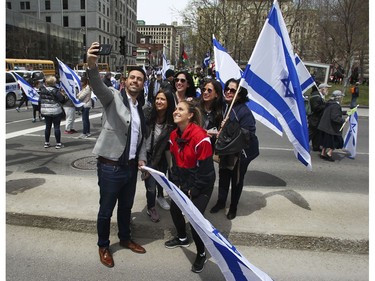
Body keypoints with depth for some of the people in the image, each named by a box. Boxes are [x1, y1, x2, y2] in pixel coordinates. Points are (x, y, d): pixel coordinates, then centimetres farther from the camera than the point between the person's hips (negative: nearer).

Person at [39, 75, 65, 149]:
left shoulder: (42, 89, 2)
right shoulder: (55, 90, -15)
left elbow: (41, 99, 9)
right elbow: (62, 99, -12)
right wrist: (61, 94, 5)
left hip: (45, 111, 5)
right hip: (55, 111, -5)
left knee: (48, 127, 14)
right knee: (56, 127, 0)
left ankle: (46, 143, 20)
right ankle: (58, 143, 3)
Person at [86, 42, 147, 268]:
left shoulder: (140, 109, 13)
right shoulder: (113, 96, -6)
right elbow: (98, 86, -29)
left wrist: (142, 158, 4)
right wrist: (92, 66, -48)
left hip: (131, 166, 6)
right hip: (110, 166, -6)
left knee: (126, 207, 21)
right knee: (106, 210, 10)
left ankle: (125, 238, 43)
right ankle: (103, 246, 33)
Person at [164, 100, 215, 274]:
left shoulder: (200, 137, -26)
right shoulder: (174, 135, -2)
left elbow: (205, 168, -22)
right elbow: (175, 162, 7)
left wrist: (193, 191, -15)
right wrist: (176, 184, 1)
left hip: (202, 185, -7)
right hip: (183, 182, 8)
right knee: (174, 209, 15)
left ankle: (201, 254, 17)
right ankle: (182, 238, 44)